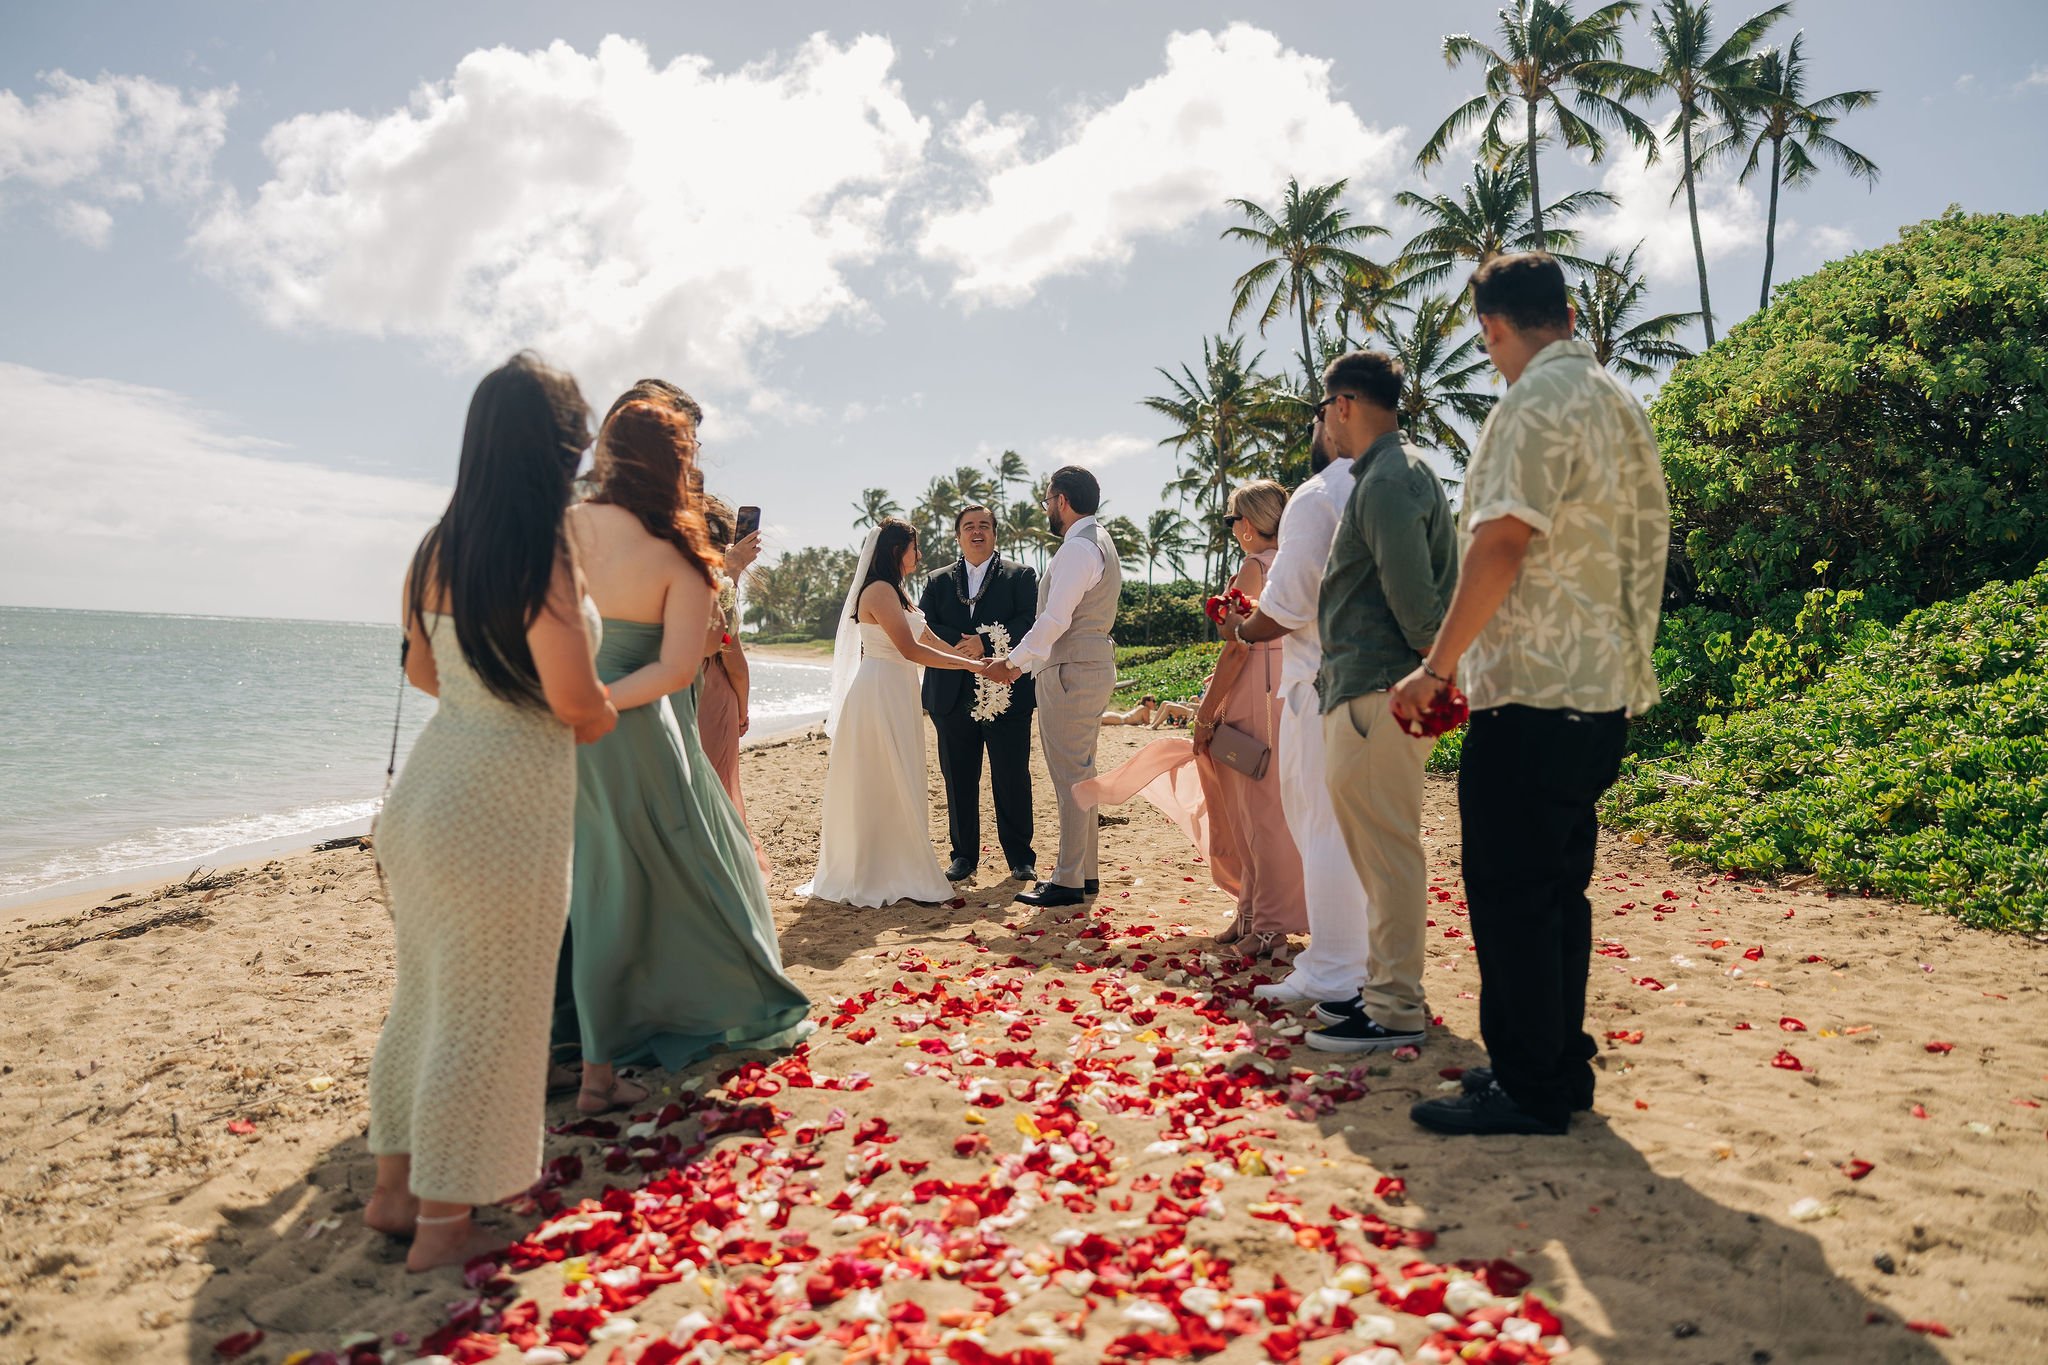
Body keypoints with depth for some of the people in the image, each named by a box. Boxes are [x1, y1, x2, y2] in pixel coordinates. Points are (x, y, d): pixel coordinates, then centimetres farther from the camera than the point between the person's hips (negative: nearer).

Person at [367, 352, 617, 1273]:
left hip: (432, 779, 8)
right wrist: (604, 716, 1)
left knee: (423, 993, 20)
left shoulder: (437, 550, 7)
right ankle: (443, 1226, 18)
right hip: (506, 795, -8)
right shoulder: (544, 555, -17)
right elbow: (575, 697, -21)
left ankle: (394, 1187, 35)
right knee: (483, 1013, 5)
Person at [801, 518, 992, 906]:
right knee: (881, 785, -4)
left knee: (896, 787, 12)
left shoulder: (895, 592, 17)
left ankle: (895, 872, 20)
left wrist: (974, 660, 14)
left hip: (896, 696, 10)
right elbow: (910, 649, -19)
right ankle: (873, 879, 3)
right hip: (881, 694, -10)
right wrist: (969, 665, -15)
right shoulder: (880, 590, -13)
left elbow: (930, 639, 18)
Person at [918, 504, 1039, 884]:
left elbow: (1031, 621, -8)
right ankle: (964, 855, 19)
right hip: (953, 695, 3)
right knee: (958, 781, 8)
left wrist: (986, 643, -18)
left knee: (1013, 780, 2)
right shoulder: (937, 581, 15)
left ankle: (1020, 858, 12)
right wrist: (958, 644, -15)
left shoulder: (1020, 576, 6)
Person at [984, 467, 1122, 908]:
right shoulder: (1099, 542, 18)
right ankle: (1085, 872, 22)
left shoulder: (1078, 548, -15)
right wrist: (1025, 663, 20)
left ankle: (1069, 882, 0)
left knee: (1071, 777, -6)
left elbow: (1055, 620, -21)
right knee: (1078, 776, 15)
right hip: (1090, 668, 11)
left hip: (1071, 674, -11)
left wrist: (1012, 661, -11)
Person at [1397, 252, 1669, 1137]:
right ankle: (1562, 1064, 23)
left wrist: (1438, 666, -15)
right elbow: (1644, 541, 21)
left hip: (1532, 686, -9)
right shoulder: (1621, 402, 17)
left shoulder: (1537, 401, -11)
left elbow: (1503, 542, -20)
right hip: (1603, 688, 10)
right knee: (1558, 885, 15)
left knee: (1509, 890, -3)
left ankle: (1528, 1088, 5)